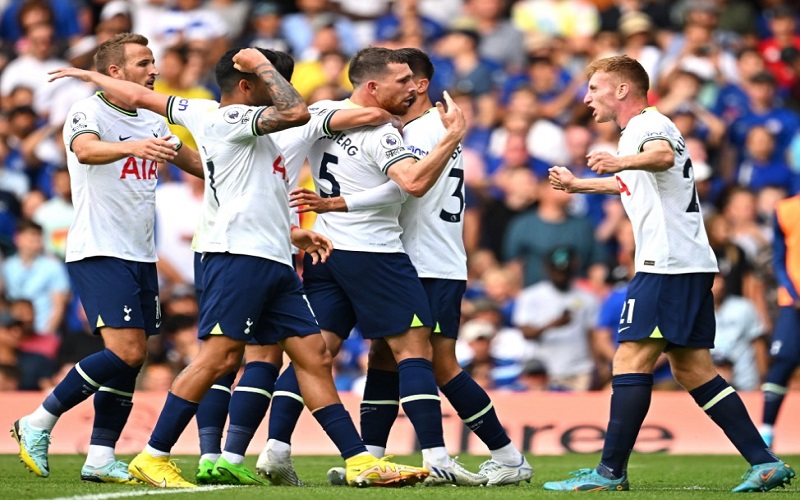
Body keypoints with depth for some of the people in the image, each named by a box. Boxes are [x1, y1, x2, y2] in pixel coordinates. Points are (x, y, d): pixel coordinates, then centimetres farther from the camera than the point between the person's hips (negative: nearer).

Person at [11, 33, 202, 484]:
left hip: (141, 256, 8)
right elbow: (85, 150, -32)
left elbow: (194, 162, 29)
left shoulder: (153, 123, 14)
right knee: (125, 351, -18)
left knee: (135, 356, 3)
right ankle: (38, 424, -6)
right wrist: (133, 147, -51)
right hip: (98, 253, -8)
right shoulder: (88, 112, -10)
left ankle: (101, 456, 7)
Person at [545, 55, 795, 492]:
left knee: (631, 360, -10)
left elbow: (662, 156, -33)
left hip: (668, 263, -10)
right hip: (692, 265, 10)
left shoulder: (650, 123, -7)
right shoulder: (635, 132, 24)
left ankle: (610, 472, -12)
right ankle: (765, 463, 3)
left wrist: (620, 162, -53)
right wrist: (576, 184, 59)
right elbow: (629, 184, 47)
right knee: (692, 370, 8)